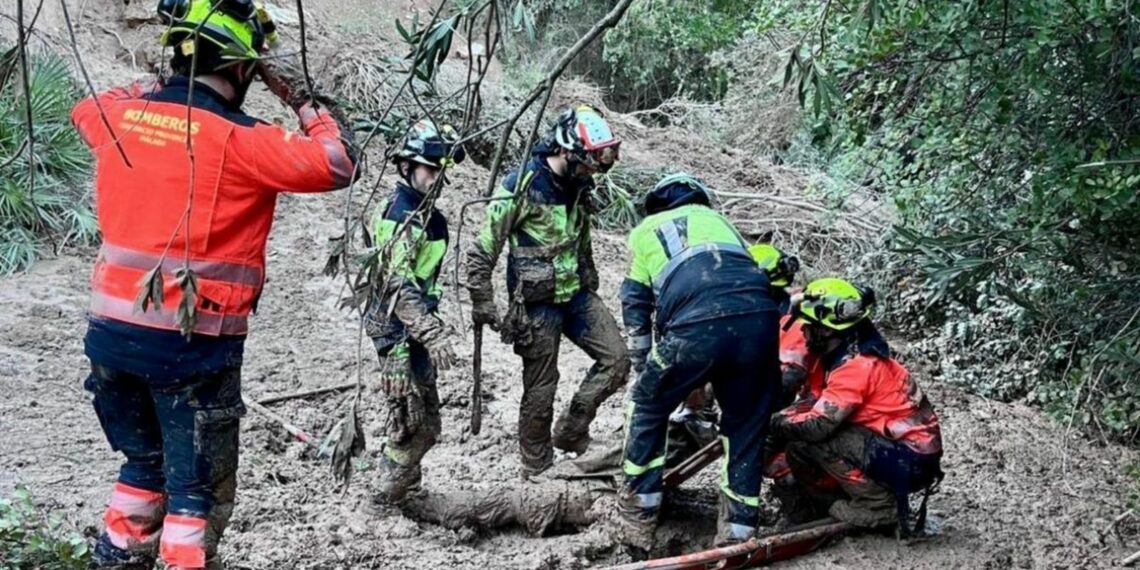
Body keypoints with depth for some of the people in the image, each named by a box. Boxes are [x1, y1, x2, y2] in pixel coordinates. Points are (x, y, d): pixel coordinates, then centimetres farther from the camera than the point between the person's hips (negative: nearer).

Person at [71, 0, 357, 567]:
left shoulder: (119, 116, 4)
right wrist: (300, 100, 1)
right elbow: (336, 164, -12)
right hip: (192, 344, -6)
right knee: (196, 486, 6)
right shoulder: (239, 140, -15)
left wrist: (157, 86, 25)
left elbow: (85, 109, 28)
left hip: (112, 329, 6)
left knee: (144, 462, 25)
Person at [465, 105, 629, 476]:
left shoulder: (578, 186, 3)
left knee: (616, 360, -2)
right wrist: (483, 305, -11)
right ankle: (537, 471, 18)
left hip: (577, 294, 7)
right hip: (537, 302, -6)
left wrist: (591, 288, 24)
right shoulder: (521, 187, -18)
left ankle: (570, 432, 12)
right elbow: (482, 252, -13)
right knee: (541, 389, 2)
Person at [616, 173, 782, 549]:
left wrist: (646, 372, 37)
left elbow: (635, 310, 29)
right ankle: (736, 535, 23)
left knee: (648, 407, 21)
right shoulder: (716, 218, 38)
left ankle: (637, 520, 24)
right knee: (747, 426, 19)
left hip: (697, 324, -2)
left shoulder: (645, 230, 30)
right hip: (759, 316, 3)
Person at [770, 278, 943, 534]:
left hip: (908, 461, -9)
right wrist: (783, 415, -7)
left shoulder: (857, 365, -21)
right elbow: (816, 403, 11)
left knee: (804, 442, -17)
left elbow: (818, 426, -24)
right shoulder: (843, 355, 8)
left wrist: (775, 422, -9)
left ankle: (879, 505, -9)